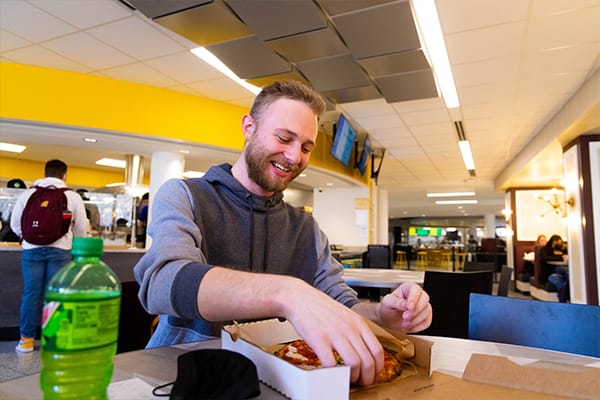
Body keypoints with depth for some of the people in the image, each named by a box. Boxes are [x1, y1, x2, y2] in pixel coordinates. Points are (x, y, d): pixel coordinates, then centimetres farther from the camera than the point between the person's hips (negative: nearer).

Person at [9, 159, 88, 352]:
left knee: (31, 293, 7)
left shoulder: (28, 193, 6)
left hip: (33, 249, 2)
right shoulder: (73, 196, 1)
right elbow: (82, 229, 4)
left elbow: (15, 223, 11)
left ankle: (26, 339, 13)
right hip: (60, 250, -1)